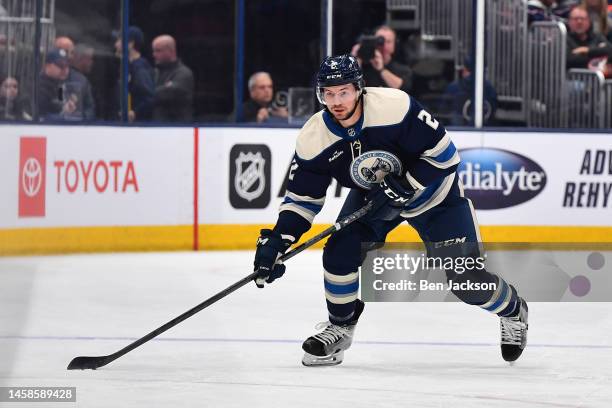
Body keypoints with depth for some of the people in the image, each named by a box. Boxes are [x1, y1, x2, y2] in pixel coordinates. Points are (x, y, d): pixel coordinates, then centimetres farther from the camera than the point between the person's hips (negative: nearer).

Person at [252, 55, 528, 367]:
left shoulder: (395, 107, -34)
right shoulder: (313, 139, -20)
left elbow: (443, 153, -26)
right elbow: (302, 198, -11)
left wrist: (403, 191, -30)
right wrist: (277, 240, -24)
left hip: (429, 187, -4)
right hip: (371, 195, 4)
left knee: (464, 276, -8)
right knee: (340, 253, -14)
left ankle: (513, 311, 23)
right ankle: (340, 327, 11)